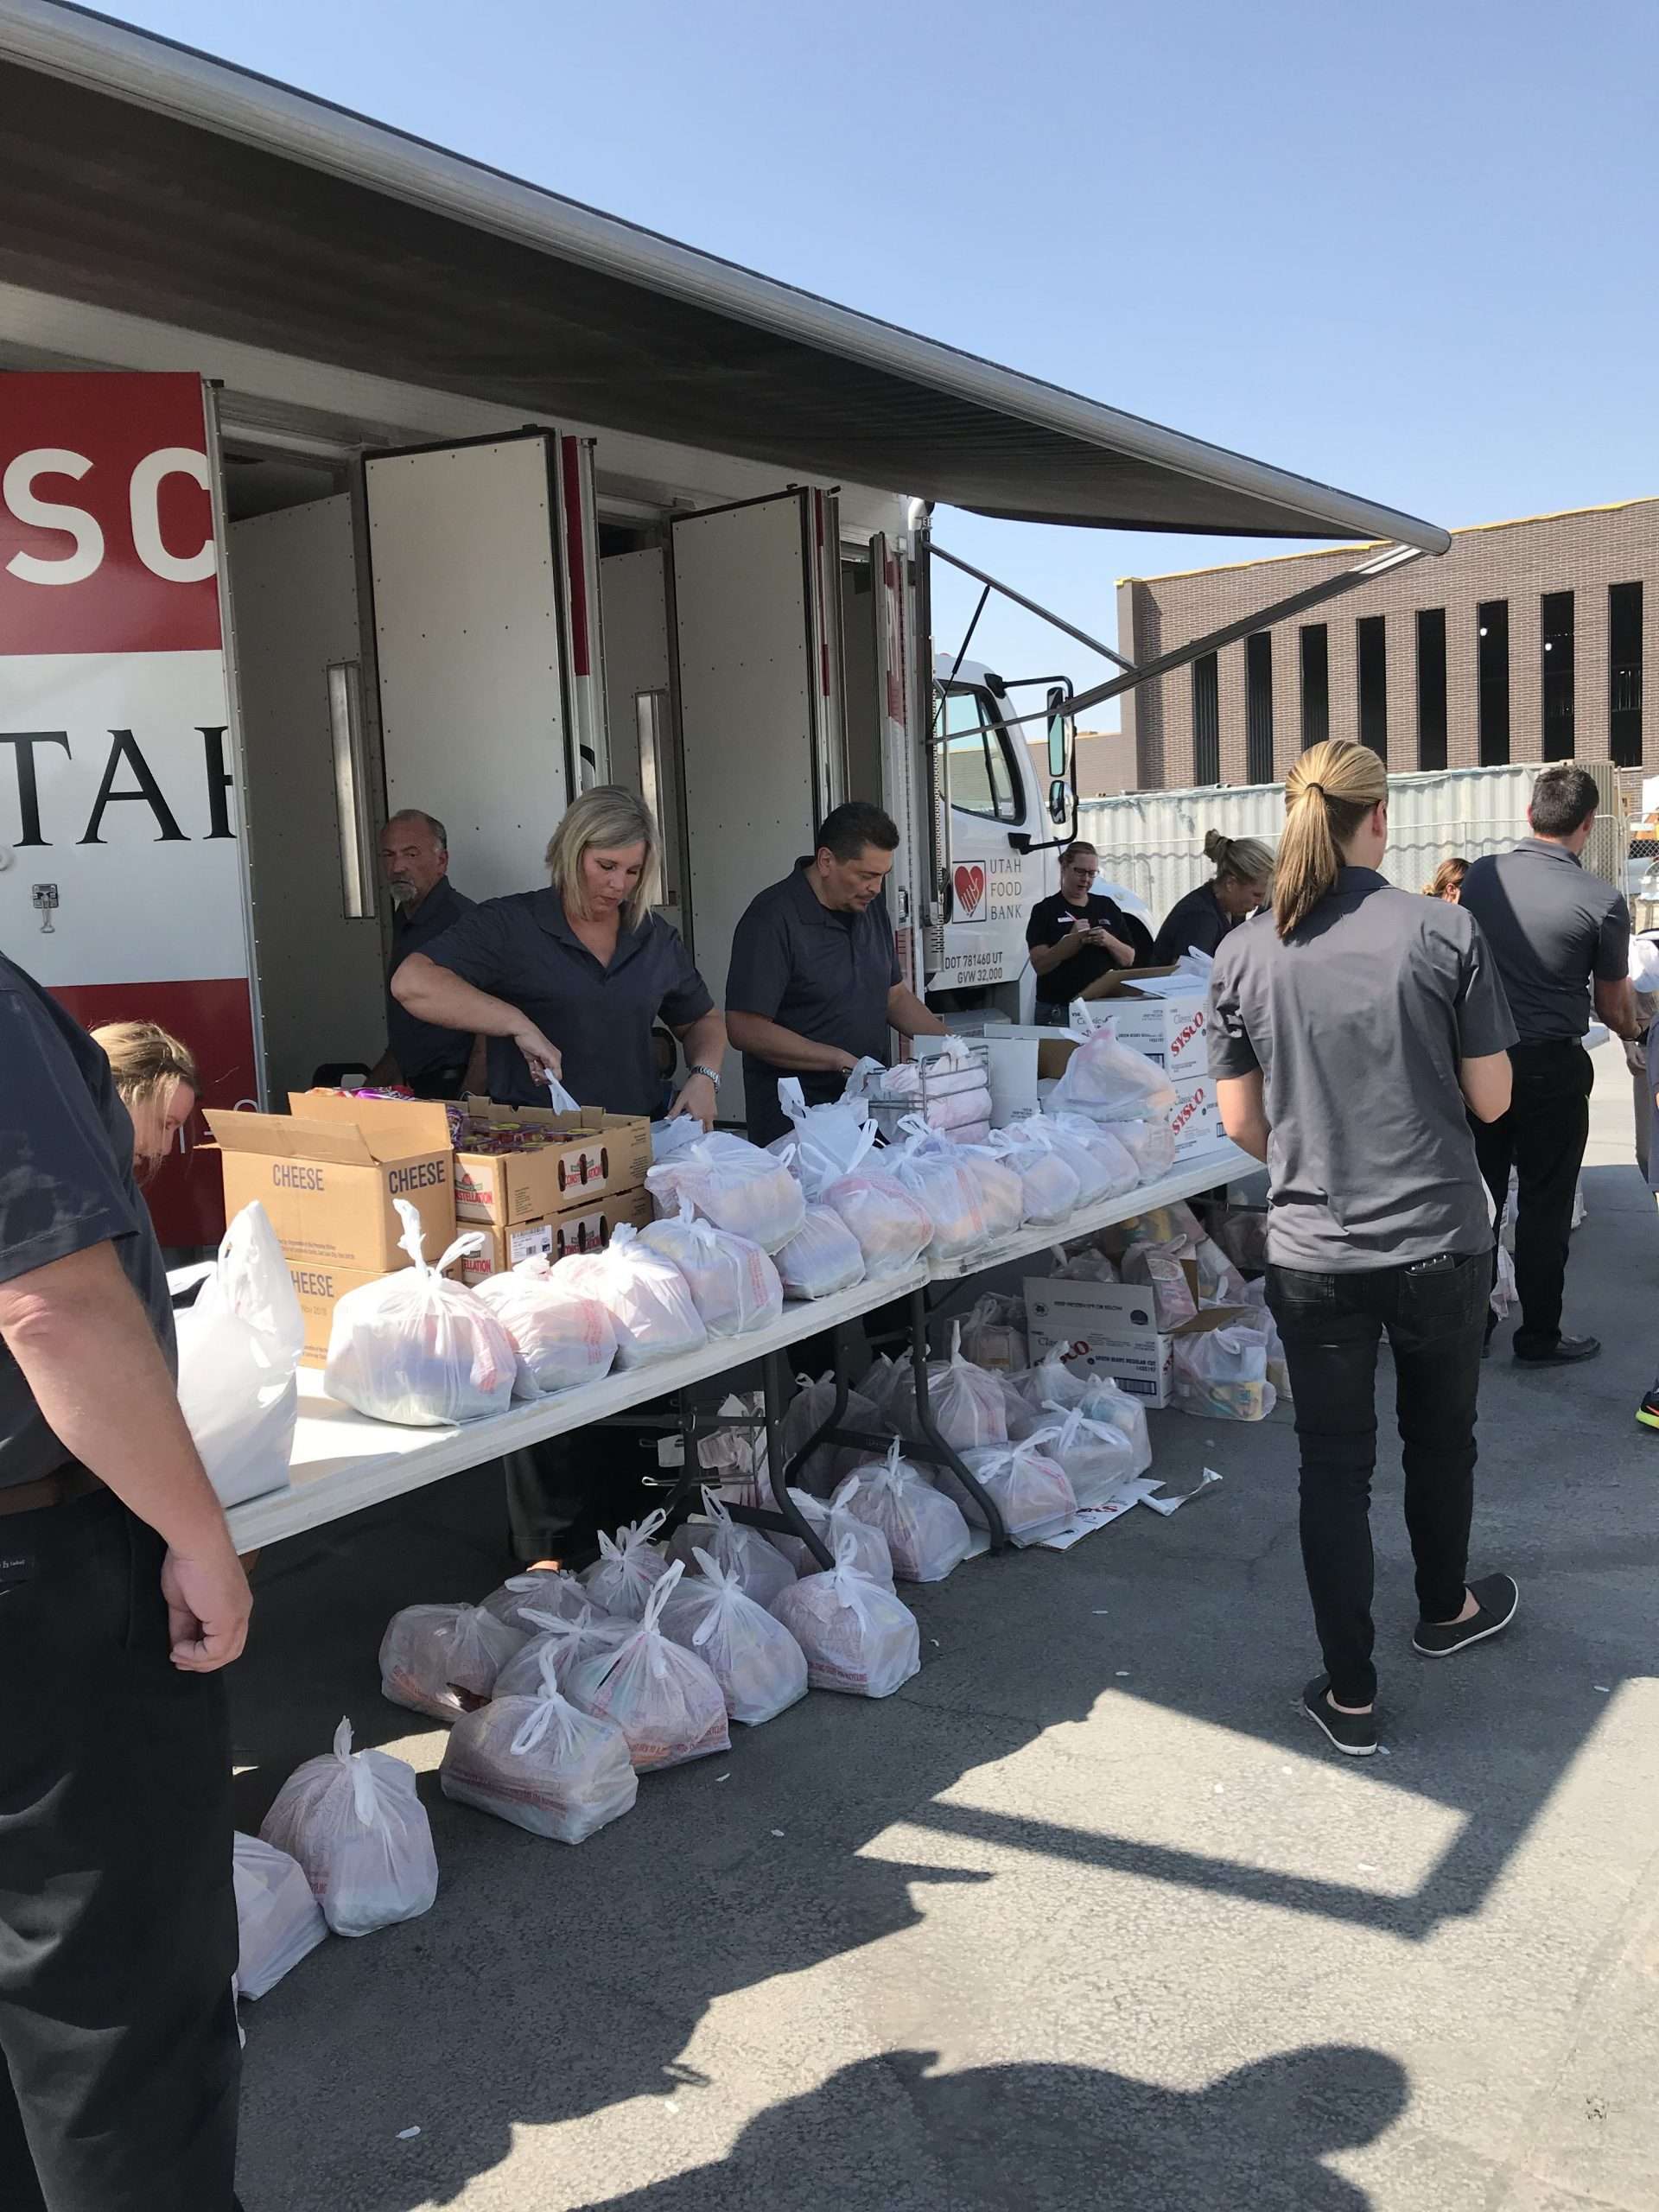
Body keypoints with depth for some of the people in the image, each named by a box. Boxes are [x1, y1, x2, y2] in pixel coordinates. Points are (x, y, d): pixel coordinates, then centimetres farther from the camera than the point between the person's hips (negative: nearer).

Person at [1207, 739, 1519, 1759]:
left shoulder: (1246, 954, -6)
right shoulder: (1445, 931, -11)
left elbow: (1242, 1122, 0)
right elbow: (1491, 1100, -6)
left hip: (1312, 1254, 1)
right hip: (1440, 1243, 0)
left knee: (1335, 1464, 12)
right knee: (1441, 1436, 23)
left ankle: (1351, 1694, 20)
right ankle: (1446, 1610, 47)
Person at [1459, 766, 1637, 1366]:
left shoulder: (1480, 876, -3)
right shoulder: (1602, 901, -15)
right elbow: (1615, 1008, -3)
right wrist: (1632, 1027, 20)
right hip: (1550, 1068, -4)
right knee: (1545, 1205, 8)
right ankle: (1538, 1336, 17)